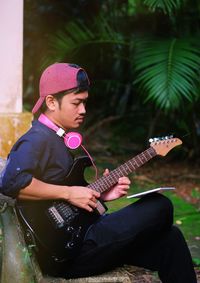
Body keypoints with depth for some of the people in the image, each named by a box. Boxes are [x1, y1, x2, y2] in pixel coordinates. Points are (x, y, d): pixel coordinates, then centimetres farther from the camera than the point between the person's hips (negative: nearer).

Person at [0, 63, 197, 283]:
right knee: (160, 206, -9)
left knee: (170, 237, 3)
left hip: (78, 233, 10)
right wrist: (68, 193, -23)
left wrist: (99, 194, 5)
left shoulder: (57, 139, 17)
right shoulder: (37, 140, -14)